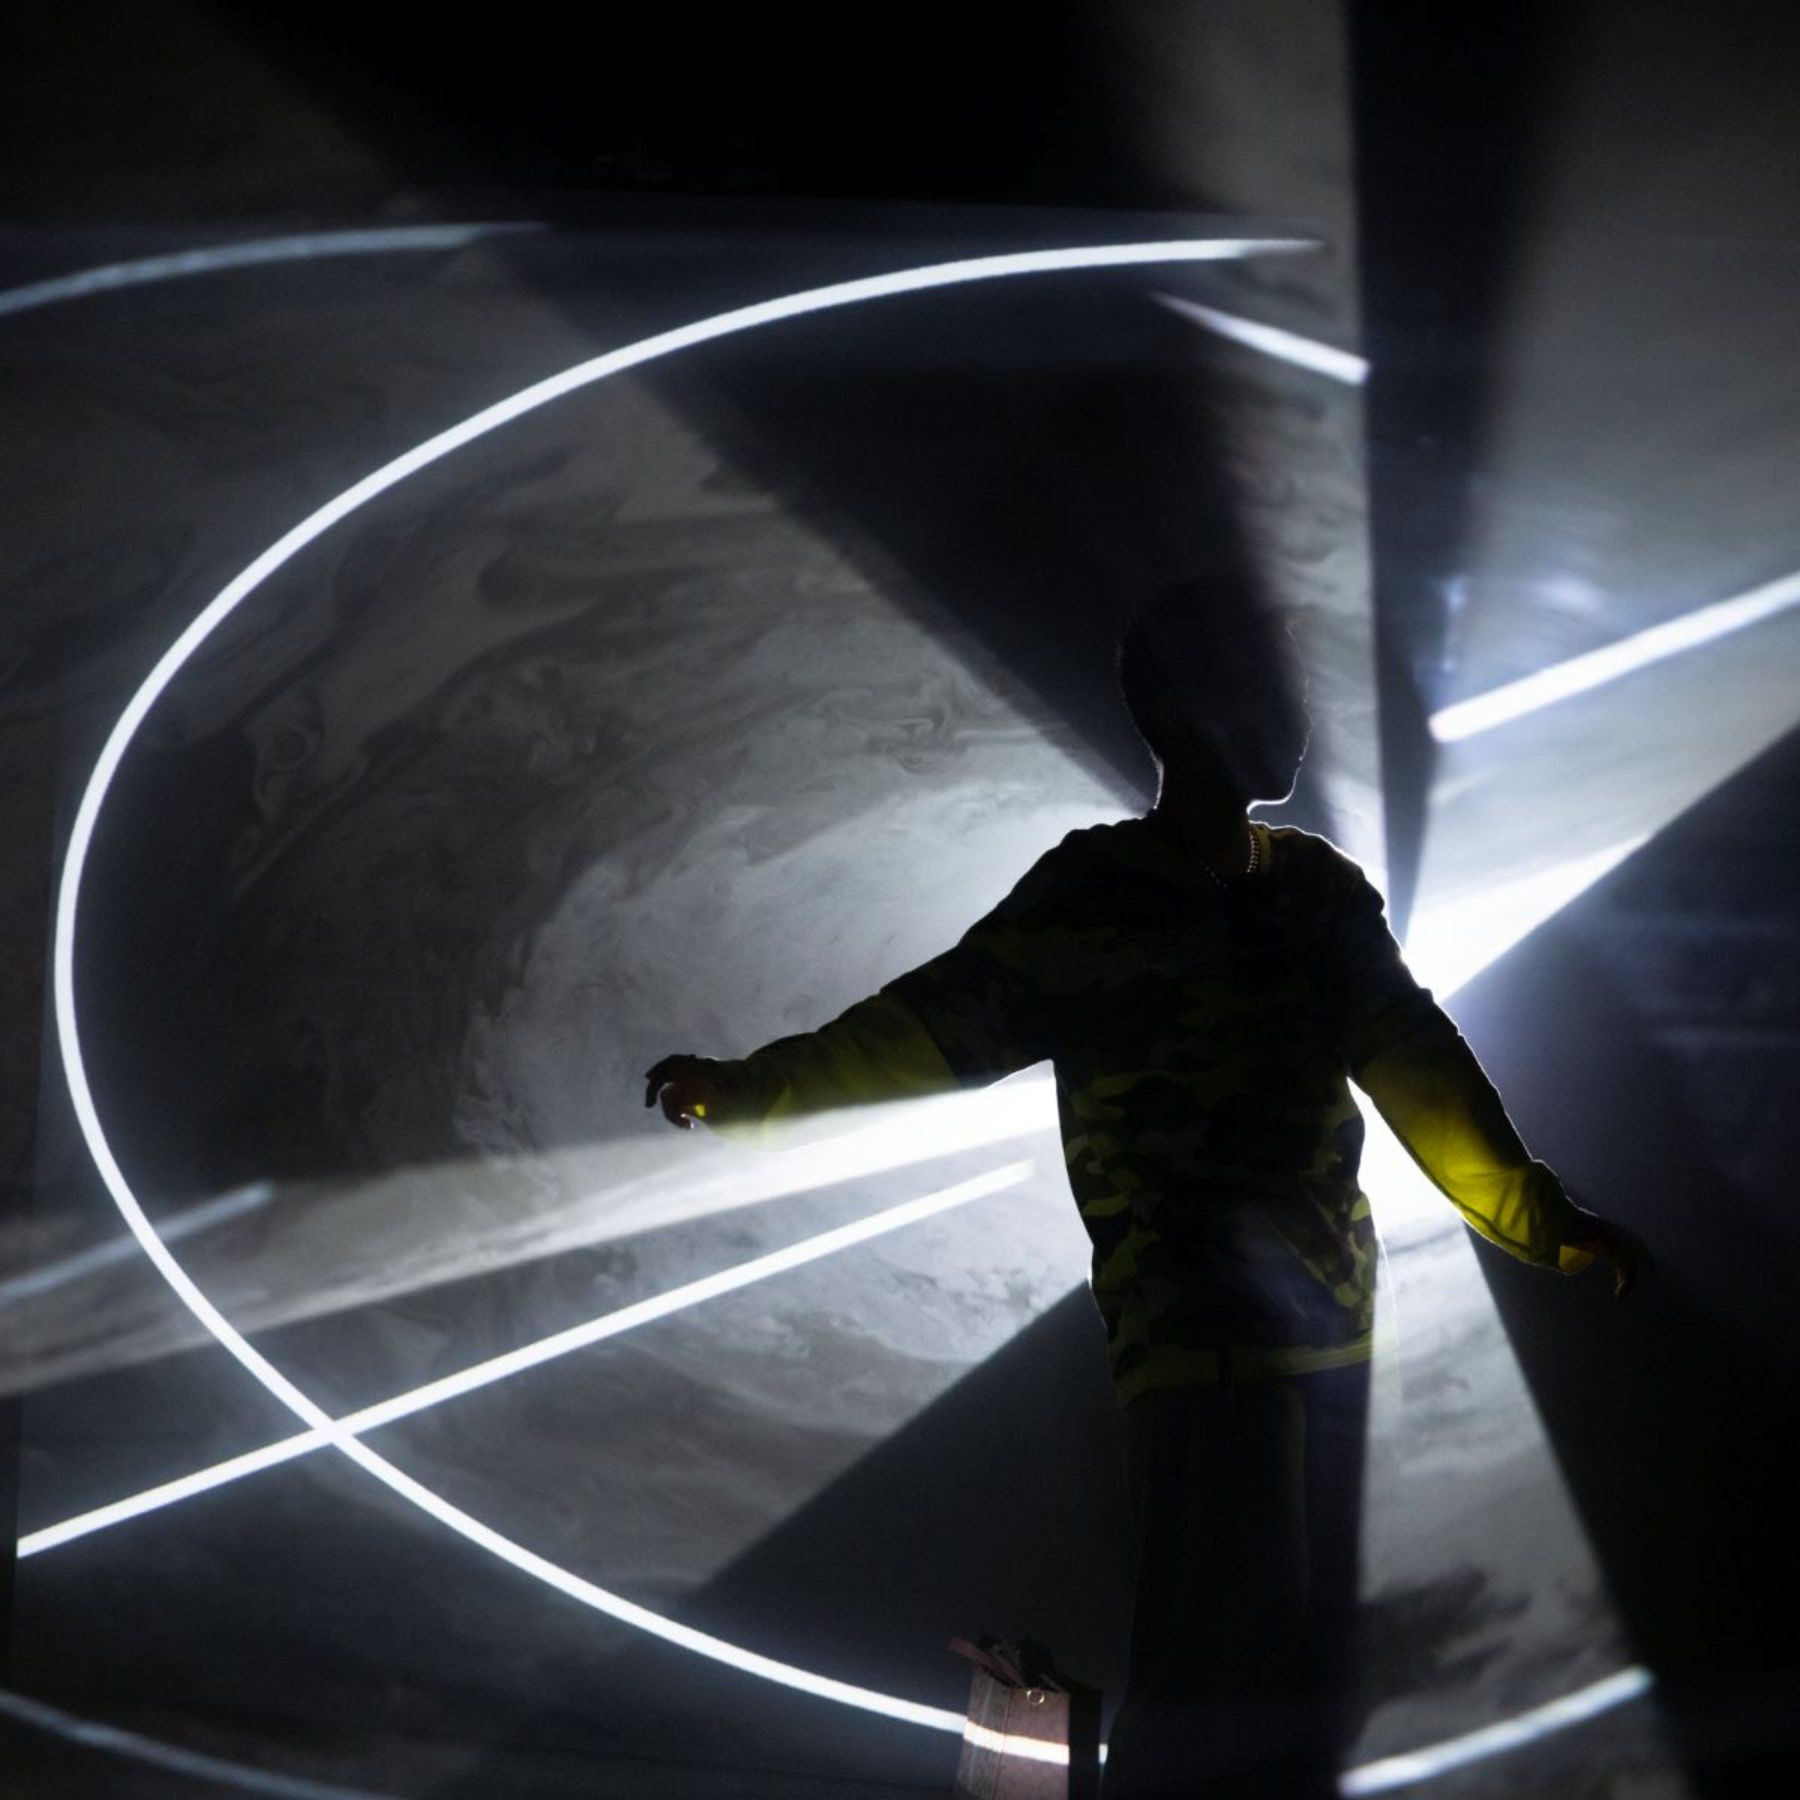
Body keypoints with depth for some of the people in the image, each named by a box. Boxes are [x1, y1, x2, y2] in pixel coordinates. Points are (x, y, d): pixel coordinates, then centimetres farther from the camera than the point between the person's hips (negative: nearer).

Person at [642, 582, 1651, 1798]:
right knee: (1222, 1639, -15)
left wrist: (1536, 1209, 1)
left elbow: (1412, 1059, 11)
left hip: (1331, 1319, 6)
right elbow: (944, 1019, -7)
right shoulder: (1093, 888, -1)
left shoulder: (1325, 890, 14)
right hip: (1195, 1324, -6)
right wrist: (757, 1087, -19)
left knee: (1308, 1639, 10)